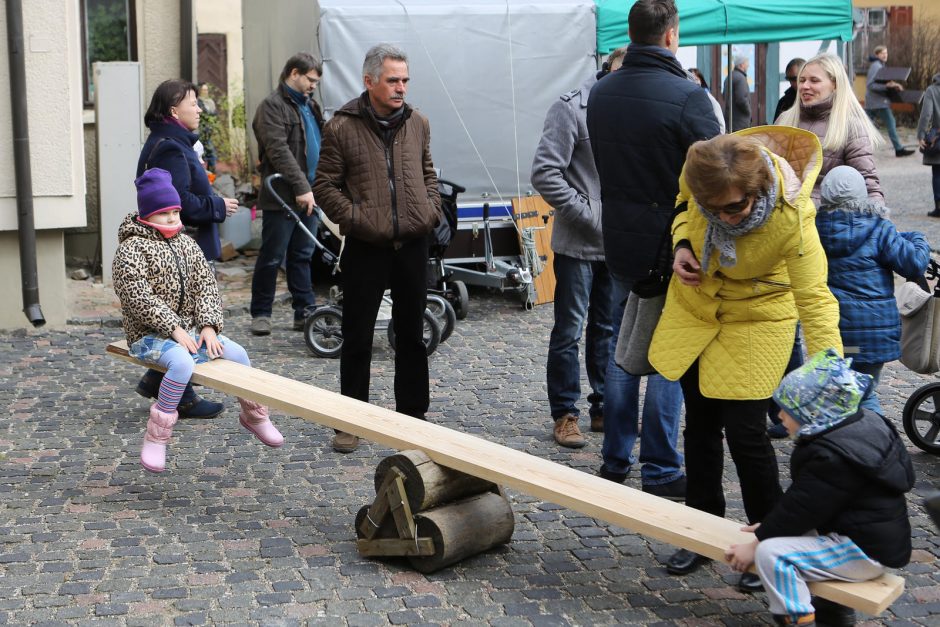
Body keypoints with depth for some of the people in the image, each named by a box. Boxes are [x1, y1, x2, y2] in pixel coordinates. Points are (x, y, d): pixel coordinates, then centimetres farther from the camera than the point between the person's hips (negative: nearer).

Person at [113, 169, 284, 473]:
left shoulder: (186, 243, 12)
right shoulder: (132, 248, -9)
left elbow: (206, 284, 6)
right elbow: (138, 297, -19)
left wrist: (208, 325, -8)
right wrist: (174, 328, -22)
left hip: (191, 330, 6)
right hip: (150, 335, -6)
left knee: (237, 353, -9)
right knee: (182, 362, -35)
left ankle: (254, 415, 16)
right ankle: (155, 437, -25)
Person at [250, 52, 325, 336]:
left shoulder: (310, 106, 19)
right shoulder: (272, 106, -8)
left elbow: (322, 144, 22)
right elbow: (279, 151, -19)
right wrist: (301, 187, -25)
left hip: (308, 195, 8)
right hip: (281, 196, -8)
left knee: (303, 256, 11)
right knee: (272, 257, 0)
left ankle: (305, 312, 15)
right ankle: (261, 313, 9)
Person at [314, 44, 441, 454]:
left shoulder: (417, 124, 6)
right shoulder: (342, 128, -7)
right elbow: (326, 185, -2)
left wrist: (432, 210, 2)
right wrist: (354, 218, -14)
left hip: (412, 246, 4)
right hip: (366, 249, -4)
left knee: (412, 335, 13)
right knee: (357, 338, 4)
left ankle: (412, 413, 26)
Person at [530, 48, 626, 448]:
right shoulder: (572, 108, -12)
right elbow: (545, 174, -16)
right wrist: (589, 215, -16)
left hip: (617, 244, 6)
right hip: (577, 244, -6)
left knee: (608, 329, 14)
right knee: (569, 331, 2)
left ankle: (604, 408, 25)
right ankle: (564, 415, 12)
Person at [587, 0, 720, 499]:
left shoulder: (600, 93, 3)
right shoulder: (687, 97, -18)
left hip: (619, 242, 6)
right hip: (672, 245, -6)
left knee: (621, 349, 16)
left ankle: (614, 461, 25)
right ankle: (660, 472, 9)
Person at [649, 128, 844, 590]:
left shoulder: (792, 218, -35)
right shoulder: (697, 171, -24)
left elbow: (815, 300, -34)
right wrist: (682, 244, -18)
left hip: (756, 316, -4)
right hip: (693, 305, 4)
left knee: (744, 432, -6)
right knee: (700, 422, 14)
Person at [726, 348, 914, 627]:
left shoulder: (833, 457, -26)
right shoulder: (862, 425, 6)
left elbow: (801, 508, -20)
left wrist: (756, 545, -10)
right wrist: (770, 526, 13)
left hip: (864, 552, -11)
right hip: (876, 536, 11)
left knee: (771, 553, -22)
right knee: (786, 531, 27)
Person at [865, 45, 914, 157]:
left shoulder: (879, 65, 18)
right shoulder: (876, 66, -14)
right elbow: (870, 85, -21)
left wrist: (892, 85, 11)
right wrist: (886, 86, -29)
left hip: (871, 102, 10)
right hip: (879, 101, -10)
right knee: (891, 124, -5)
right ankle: (899, 149, -2)